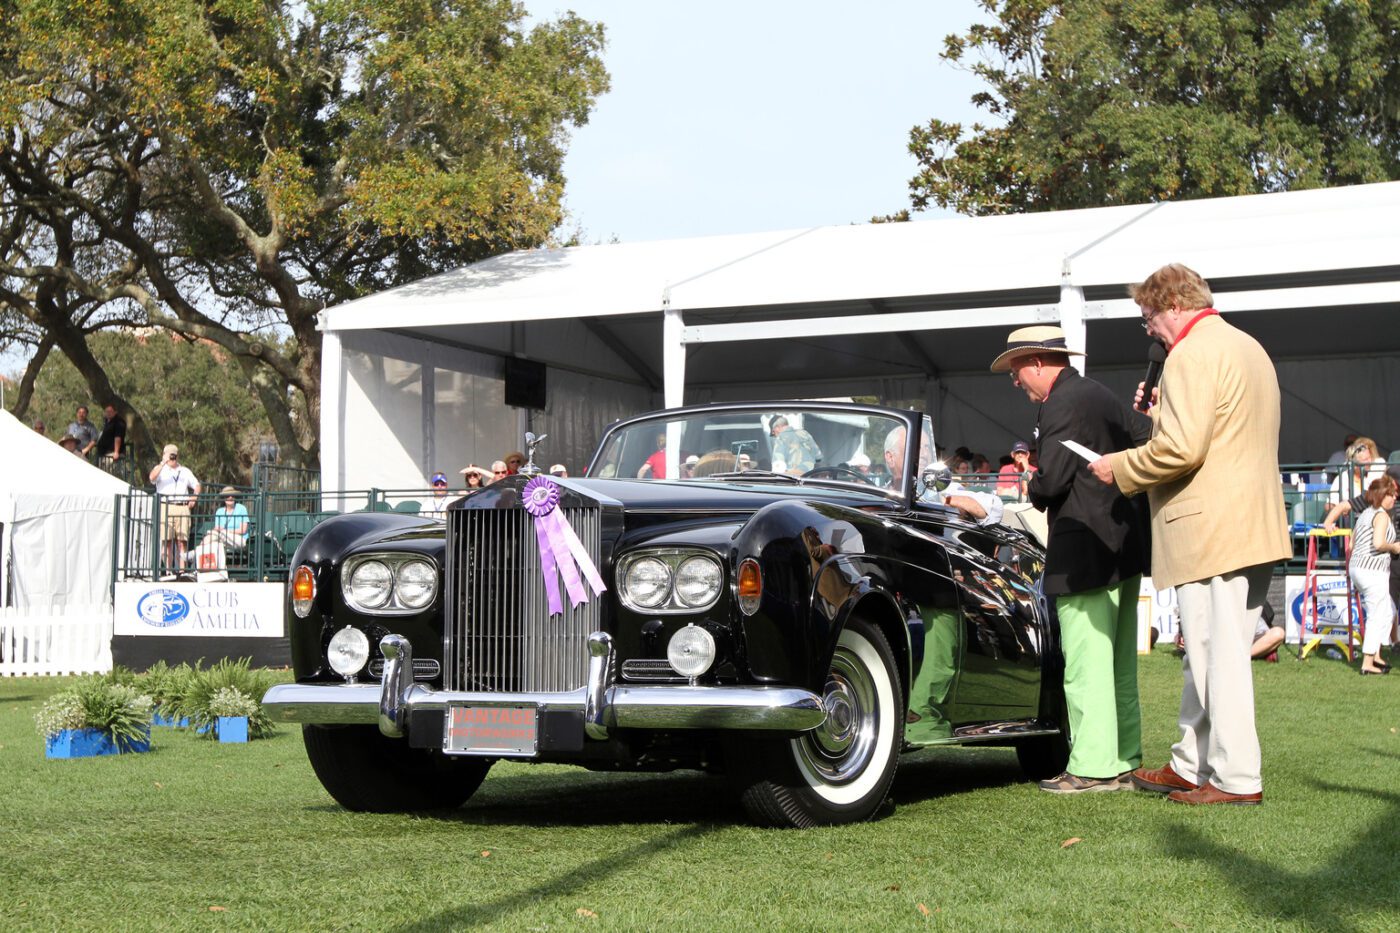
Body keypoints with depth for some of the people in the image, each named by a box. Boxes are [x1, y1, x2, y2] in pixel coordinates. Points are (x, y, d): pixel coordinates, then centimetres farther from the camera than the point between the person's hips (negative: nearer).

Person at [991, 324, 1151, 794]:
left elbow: (1053, 478, -18)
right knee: (1120, 664, 13)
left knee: (1086, 664, -6)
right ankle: (1124, 763, 18)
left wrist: (1031, 484, 2)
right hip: (1125, 546, 10)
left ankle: (1093, 767, -4)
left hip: (1085, 553, -10)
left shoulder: (1060, 404, -12)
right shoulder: (1102, 396, 15)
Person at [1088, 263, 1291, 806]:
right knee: (1205, 653, 15)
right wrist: (1164, 412, 17)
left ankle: (1236, 779, -2)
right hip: (1254, 528, 10)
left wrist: (1119, 468, -8)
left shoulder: (1192, 354, -13)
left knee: (1217, 656, -5)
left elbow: (1181, 448, -22)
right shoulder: (1247, 348, 20)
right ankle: (1191, 765, 22)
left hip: (1209, 531, -10)